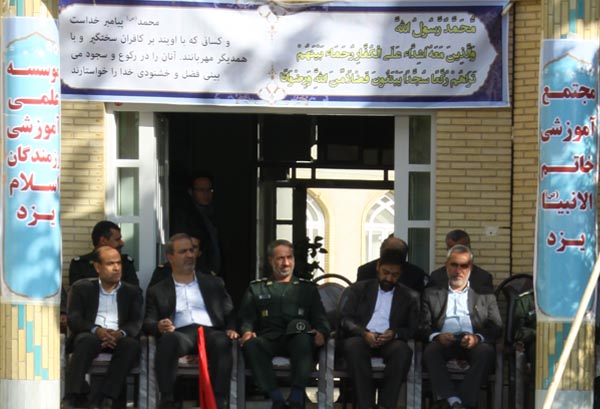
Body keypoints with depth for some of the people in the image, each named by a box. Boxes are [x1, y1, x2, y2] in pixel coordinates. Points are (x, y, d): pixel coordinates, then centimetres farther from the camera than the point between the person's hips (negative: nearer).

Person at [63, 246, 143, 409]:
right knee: (86, 341, -37)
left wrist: (121, 333, -18)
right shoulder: (81, 288, 17)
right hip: (91, 335, -1)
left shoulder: (132, 291, 21)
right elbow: (73, 318, 3)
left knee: (132, 345, -33)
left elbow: (136, 322, 7)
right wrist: (96, 330, -19)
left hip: (118, 339, 1)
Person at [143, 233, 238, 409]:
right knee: (170, 339, -39)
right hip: (180, 333, -1)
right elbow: (147, 323, 12)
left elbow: (230, 313, 21)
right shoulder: (158, 291, 22)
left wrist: (231, 329, -3)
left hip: (210, 332, 1)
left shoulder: (213, 283, 26)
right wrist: (159, 326, -13)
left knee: (222, 341, -37)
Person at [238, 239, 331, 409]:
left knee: (304, 338, -38)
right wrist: (247, 332, -9)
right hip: (268, 340, 0)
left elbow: (321, 318, 16)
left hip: (297, 339, 0)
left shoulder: (308, 287, 26)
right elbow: (245, 318, 15)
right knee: (250, 344, -35)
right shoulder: (256, 288, 26)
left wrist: (320, 332, -8)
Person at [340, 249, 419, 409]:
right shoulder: (359, 289, 17)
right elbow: (345, 318, 7)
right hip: (361, 338, 0)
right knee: (353, 345, -36)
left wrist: (395, 333, -14)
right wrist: (363, 333, -14)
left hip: (390, 342, 0)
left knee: (403, 350, -35)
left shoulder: (410, 296, 17)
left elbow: (413, 329, 9)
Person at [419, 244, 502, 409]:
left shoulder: (484, 295, 21)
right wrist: (436, 336, -14)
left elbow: (496, 327, 10)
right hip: (443, 342, 0)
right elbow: (423, 326, 11)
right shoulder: (431, 294, 21)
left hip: (472, 344, 0)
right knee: (430, 351, -34)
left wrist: (478, 338, -13)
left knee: (486, 351, -34)